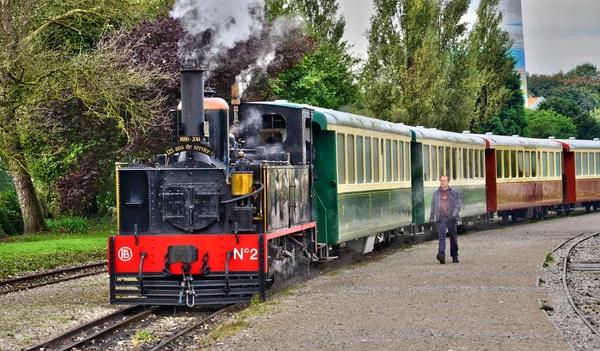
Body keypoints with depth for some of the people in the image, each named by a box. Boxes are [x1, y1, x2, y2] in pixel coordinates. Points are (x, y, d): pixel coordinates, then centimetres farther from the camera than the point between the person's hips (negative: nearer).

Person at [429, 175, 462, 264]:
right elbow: (433, 205, 21)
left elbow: (458, 204, -1)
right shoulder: (436, 193, 14)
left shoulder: (454, 193, 5)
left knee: (453, 237, 7)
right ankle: (441, 255, -26)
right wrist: (431, 217, 20)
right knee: (441, 236, -13)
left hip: (451, 218, -1)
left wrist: (455, 213, -15)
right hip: (441, 218, 1)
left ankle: (454, 256, 19)